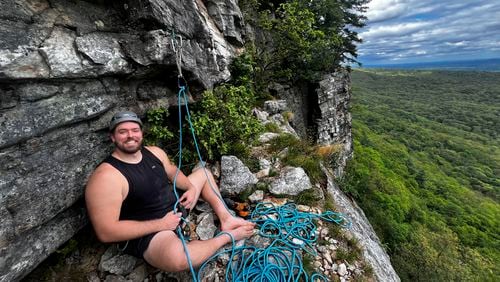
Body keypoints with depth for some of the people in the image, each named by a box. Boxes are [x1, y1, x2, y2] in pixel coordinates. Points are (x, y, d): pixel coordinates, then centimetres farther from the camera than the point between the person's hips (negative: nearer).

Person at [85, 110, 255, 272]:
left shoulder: (154, 152, -1)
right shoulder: (106, 177, -23)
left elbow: (173, 172, 15)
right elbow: (106, 233, -24)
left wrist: (192, 188, -5)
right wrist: (160, 224, -23)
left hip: (176, 207, 8)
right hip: (146, 233, -7)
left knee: (203, 173, 14)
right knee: (176, 258, -40)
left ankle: (226, 219, 1)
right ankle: (227, 235, -11)